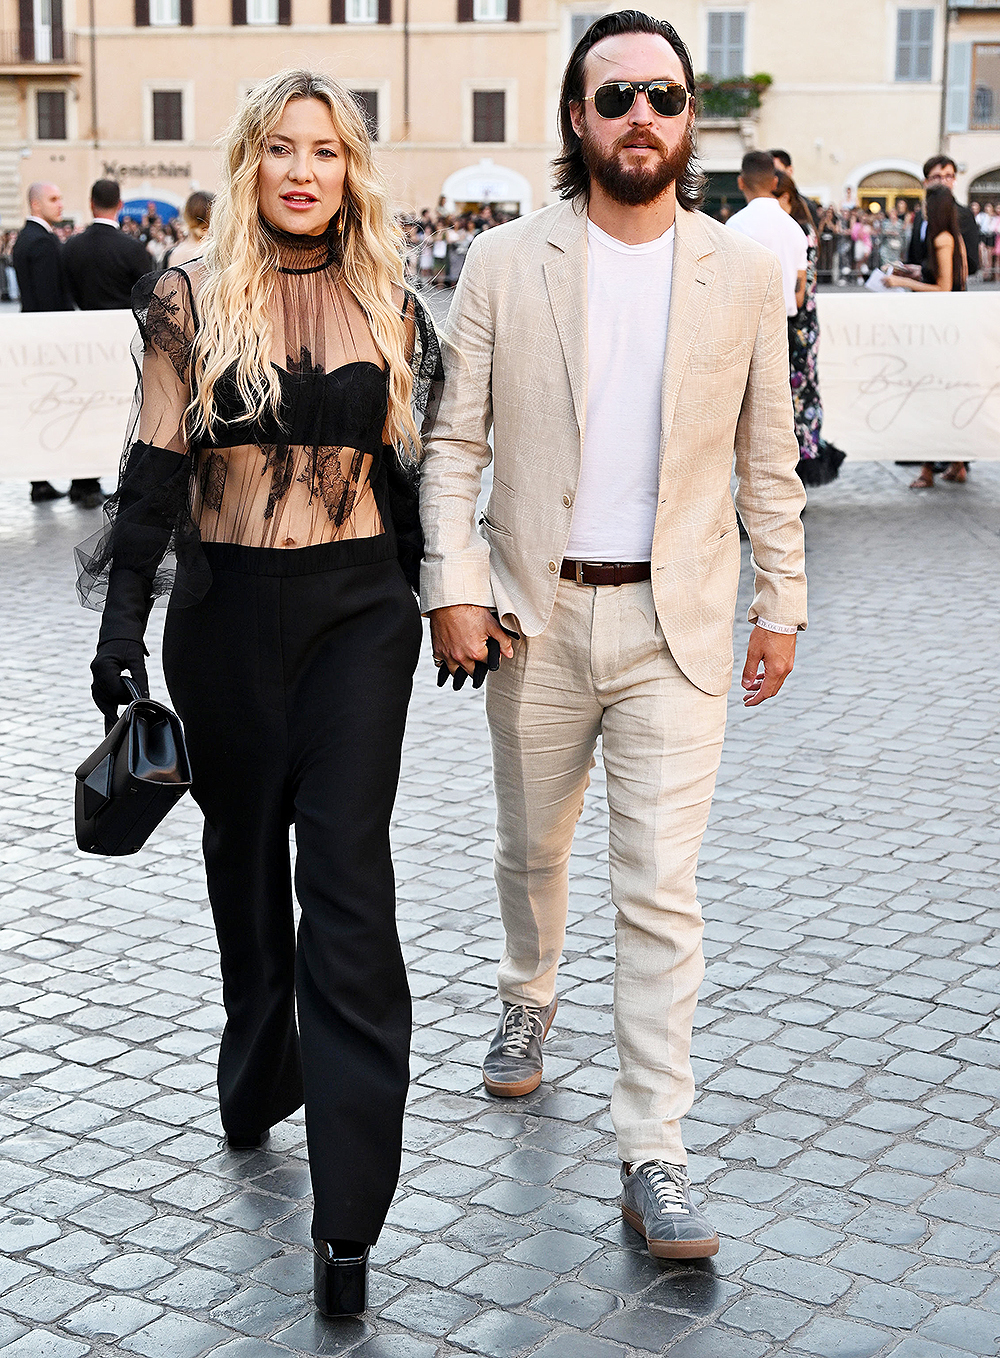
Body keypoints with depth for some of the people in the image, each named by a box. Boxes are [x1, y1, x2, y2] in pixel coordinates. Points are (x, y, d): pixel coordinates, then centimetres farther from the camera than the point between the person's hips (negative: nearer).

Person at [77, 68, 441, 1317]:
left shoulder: (389, 307, 6)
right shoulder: (191, 302, 1)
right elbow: (155, 469, -1)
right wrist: (122, 625, -6)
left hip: (358, 613, 0)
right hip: (226, 608, 0)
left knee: (347, 881, -6)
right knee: (244, 853, 14)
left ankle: (348, 1213, -6)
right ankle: (257, 1080, 38)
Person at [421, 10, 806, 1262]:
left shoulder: (744, 275, 1)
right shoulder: (501, 264, -1)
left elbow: (768, 459, 7)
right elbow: (454, 441, 0)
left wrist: (782, 604, 6)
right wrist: (453, 586, -8)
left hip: (676, 621, -1)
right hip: (536, 615, 1)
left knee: (660, 892, -5)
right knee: (532, 845, 19)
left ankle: (652, 1158, 1)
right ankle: (528, 1000, 48)